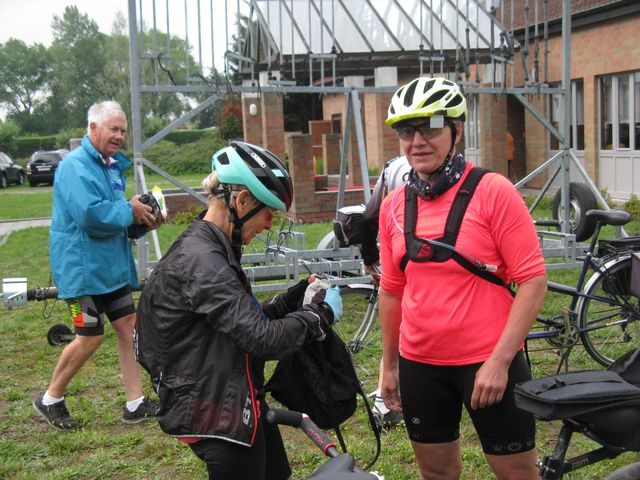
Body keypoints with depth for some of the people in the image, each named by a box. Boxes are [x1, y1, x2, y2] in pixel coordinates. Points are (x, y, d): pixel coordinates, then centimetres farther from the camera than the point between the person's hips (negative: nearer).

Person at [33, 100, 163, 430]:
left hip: (112, 264, 9)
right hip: (81, 266, -9)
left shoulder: (112, 166, 14)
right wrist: (129, 210, -18)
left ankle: (135, 403, 15)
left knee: (128, 326, 7)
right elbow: (90, 214, -31)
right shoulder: (76, 166, -16)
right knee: (91, 337, -4)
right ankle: (50, 400, 17)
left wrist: (144, 221, 1)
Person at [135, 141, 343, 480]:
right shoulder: (200, 261, -25)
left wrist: (298, 296, 3)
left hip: (237, 403, 10)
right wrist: (321, 313, -14)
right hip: (220, 417, -10)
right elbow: (263, 340, -28)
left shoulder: (212, 251, 8)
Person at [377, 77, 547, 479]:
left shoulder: (492, 191, -11)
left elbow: (533, 282, -13)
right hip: (420, 365, 5)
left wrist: (499, 361, -17)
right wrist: (389, 364, 15)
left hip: (489, 363, -4)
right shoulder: (394, 205, 3)